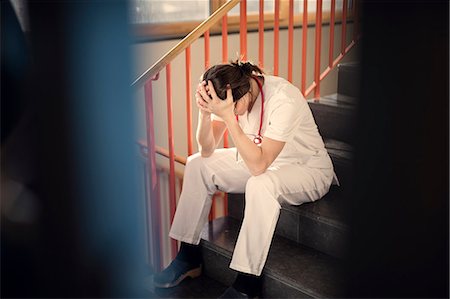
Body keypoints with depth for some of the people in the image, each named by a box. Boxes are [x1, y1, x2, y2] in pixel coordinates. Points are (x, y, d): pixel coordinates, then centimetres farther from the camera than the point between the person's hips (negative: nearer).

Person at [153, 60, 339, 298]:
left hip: (308, 169, -7)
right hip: (263, 161, 7)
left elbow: (259, 165, -37)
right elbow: (207, 151, -11)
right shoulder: (231, 97, -12)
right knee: (196, 165, -5)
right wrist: (205, 112, -29)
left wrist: (227, 115, -42)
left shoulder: (284, 99, -33)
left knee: (260, 184, -39)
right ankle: (189, 256, 4)